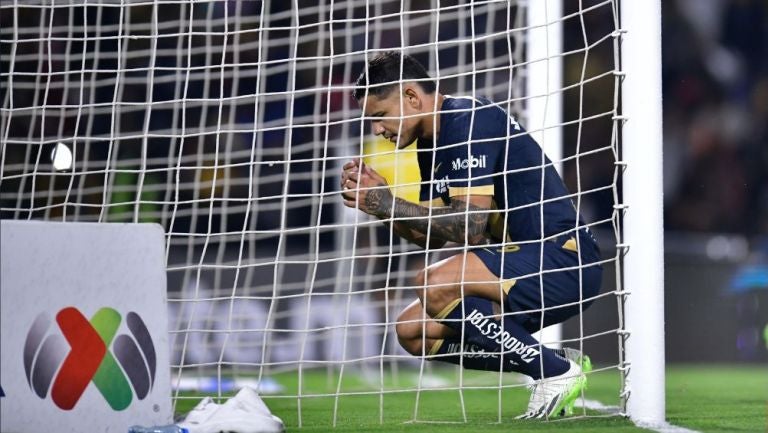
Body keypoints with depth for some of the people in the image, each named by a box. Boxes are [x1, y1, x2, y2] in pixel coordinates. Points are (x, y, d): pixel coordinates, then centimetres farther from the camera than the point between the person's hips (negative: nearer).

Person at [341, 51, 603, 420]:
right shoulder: (432, 143, 14)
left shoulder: (470, 122, -16)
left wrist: (389, 204, -17)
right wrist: (378, 199, 2)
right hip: (526, 266, 10)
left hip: (563, 259, -10)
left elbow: (470, 228, -22)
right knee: (412, 331, 6)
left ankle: (556, 372, -16)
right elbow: (431, 236, 15)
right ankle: (550, 364, 7)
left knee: (434, 284, -29)